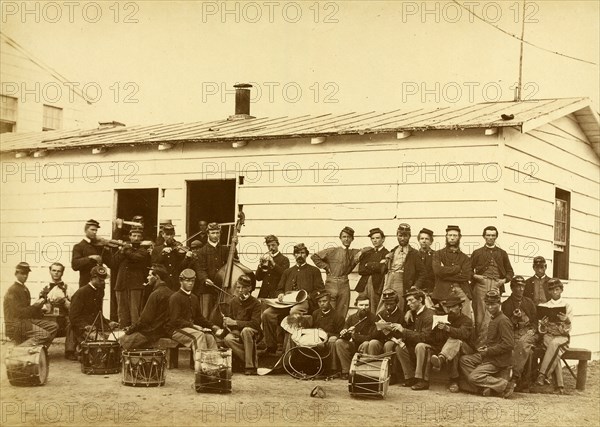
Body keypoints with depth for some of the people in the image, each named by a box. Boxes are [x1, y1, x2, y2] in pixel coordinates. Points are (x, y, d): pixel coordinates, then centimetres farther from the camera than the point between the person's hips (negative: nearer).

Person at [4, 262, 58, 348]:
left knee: (53, 326, -1)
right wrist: (35, 306, -13)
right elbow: (19, 312, -19)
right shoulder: (12, 291, -12)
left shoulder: (25, 289, 18)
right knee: (44, 335, -25)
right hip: (15, 325, -9)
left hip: (27, 320, 9)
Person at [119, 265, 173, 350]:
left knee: (122, 341, -5)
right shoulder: (169, 292, 11)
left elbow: (145, 319, -17)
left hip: (153, 333, -9)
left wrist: (130, 329, -2)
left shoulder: (156, 294, -17)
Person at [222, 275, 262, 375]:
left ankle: (251, 365, -32)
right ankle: (247, 361, -22)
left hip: (252, 333, -3)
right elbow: (230, 317, 19)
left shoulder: (255, 303, -6)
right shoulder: (233, 301, 10)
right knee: (227, 339, -32)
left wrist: (235, 322, -22)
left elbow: (255, 323, -17)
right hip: (236, 333, 3)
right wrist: (227, 322, -7)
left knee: (246, 330, -40)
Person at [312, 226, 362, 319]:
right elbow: (314, 256, -2)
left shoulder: (353, 253, 10)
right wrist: (325, 266, -2)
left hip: (344, 285, 4)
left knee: (342, 313, 4)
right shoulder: (333, 251, -2)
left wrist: (361, 253, 1)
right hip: (332, 284, -4)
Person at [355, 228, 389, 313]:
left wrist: (369, 265, -2)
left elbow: (382, 269, -10)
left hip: (377, 286, -4)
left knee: (374, 313, -4)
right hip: (364, 286, 4)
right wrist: (376, 266, -5)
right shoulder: (366, 253, 17)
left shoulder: (387, 254, 2)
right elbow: (360, 270, 4)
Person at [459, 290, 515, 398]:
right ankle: (484, 386, -7)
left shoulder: (503, 321, -16)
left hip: (499, 361, -10)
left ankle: (506, 385, -11)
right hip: (489, 356, 10)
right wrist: (486, 347, 5)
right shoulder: (493, 319, 14)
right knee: (464, 360, 2)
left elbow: (509, 344, -23)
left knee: (473, 377, -18)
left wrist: (488, 351, -18)